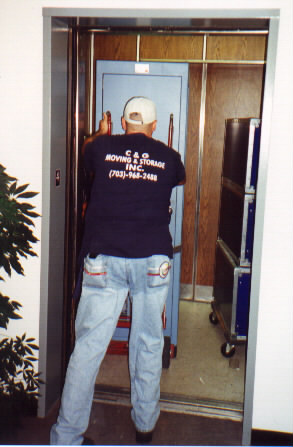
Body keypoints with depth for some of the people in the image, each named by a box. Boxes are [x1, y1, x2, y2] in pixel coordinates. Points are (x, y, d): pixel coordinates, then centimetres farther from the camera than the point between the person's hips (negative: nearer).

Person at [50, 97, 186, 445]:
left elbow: (87, 150, 29)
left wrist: (102, 131, 49)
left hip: (104, 259, 0)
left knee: (88, 346, 3)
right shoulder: (168, 157, 7)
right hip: (153, 261, 1)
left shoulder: (103, 148, 4)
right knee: (149, 344, 13)